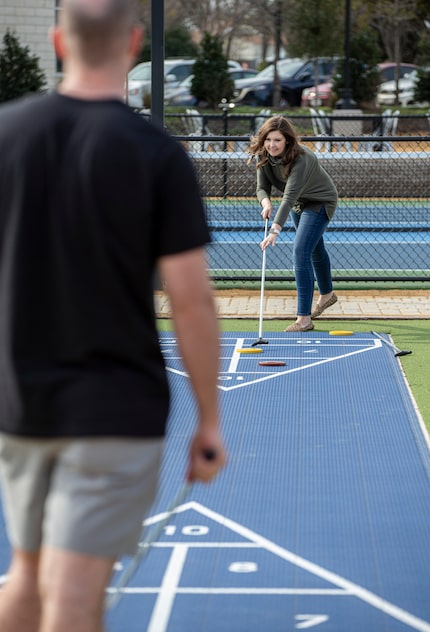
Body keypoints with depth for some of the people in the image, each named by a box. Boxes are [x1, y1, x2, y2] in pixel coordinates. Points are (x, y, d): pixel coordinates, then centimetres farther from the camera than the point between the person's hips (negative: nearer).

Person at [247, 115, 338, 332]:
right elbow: (262, 187, -13)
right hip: (300, 202, 8)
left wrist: (275, 230, -57)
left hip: (320, 202, -8)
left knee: (301, 251, -21)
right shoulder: (263, 155, -18)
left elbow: (289, 197, -47)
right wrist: (266, 203, -37)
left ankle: (304, 318, -21)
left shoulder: (300, 160, -39)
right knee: (314, 249, 26)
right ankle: (327, 294, 52)